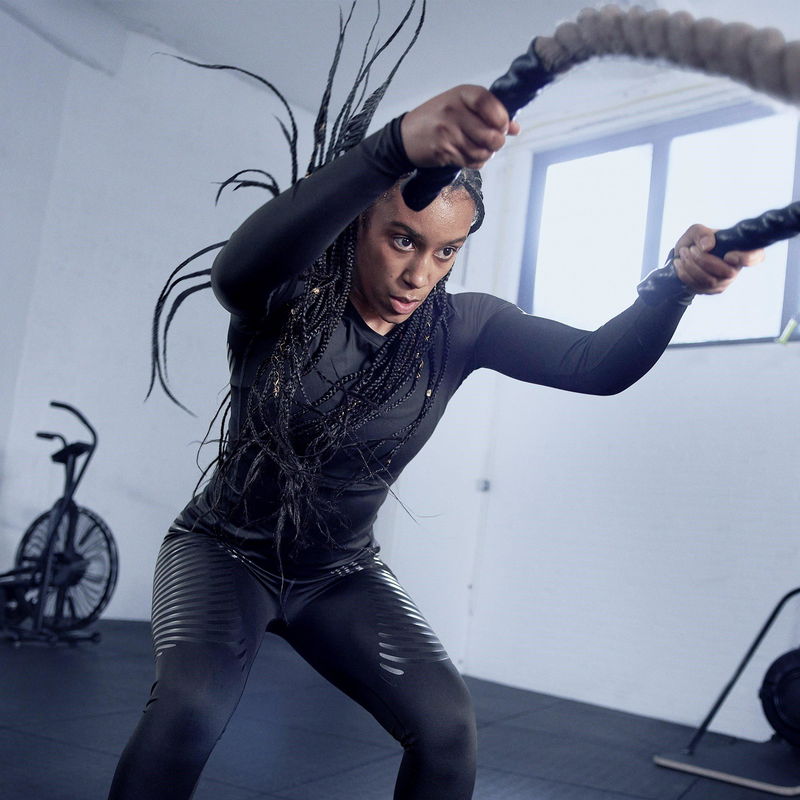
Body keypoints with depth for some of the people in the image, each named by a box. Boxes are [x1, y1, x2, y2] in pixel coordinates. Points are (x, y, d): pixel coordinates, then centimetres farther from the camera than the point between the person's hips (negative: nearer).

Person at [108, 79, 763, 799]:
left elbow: (596, 364, -22)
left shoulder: (458, 328, -11)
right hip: (226, 552, -2)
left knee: (447, 724, -17)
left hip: (341, 574, 3)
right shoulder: (286, 301, -20)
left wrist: (678, 282, -44)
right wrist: (398, 146, -61)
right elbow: (243, 261, -45)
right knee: (189, 707, -30)